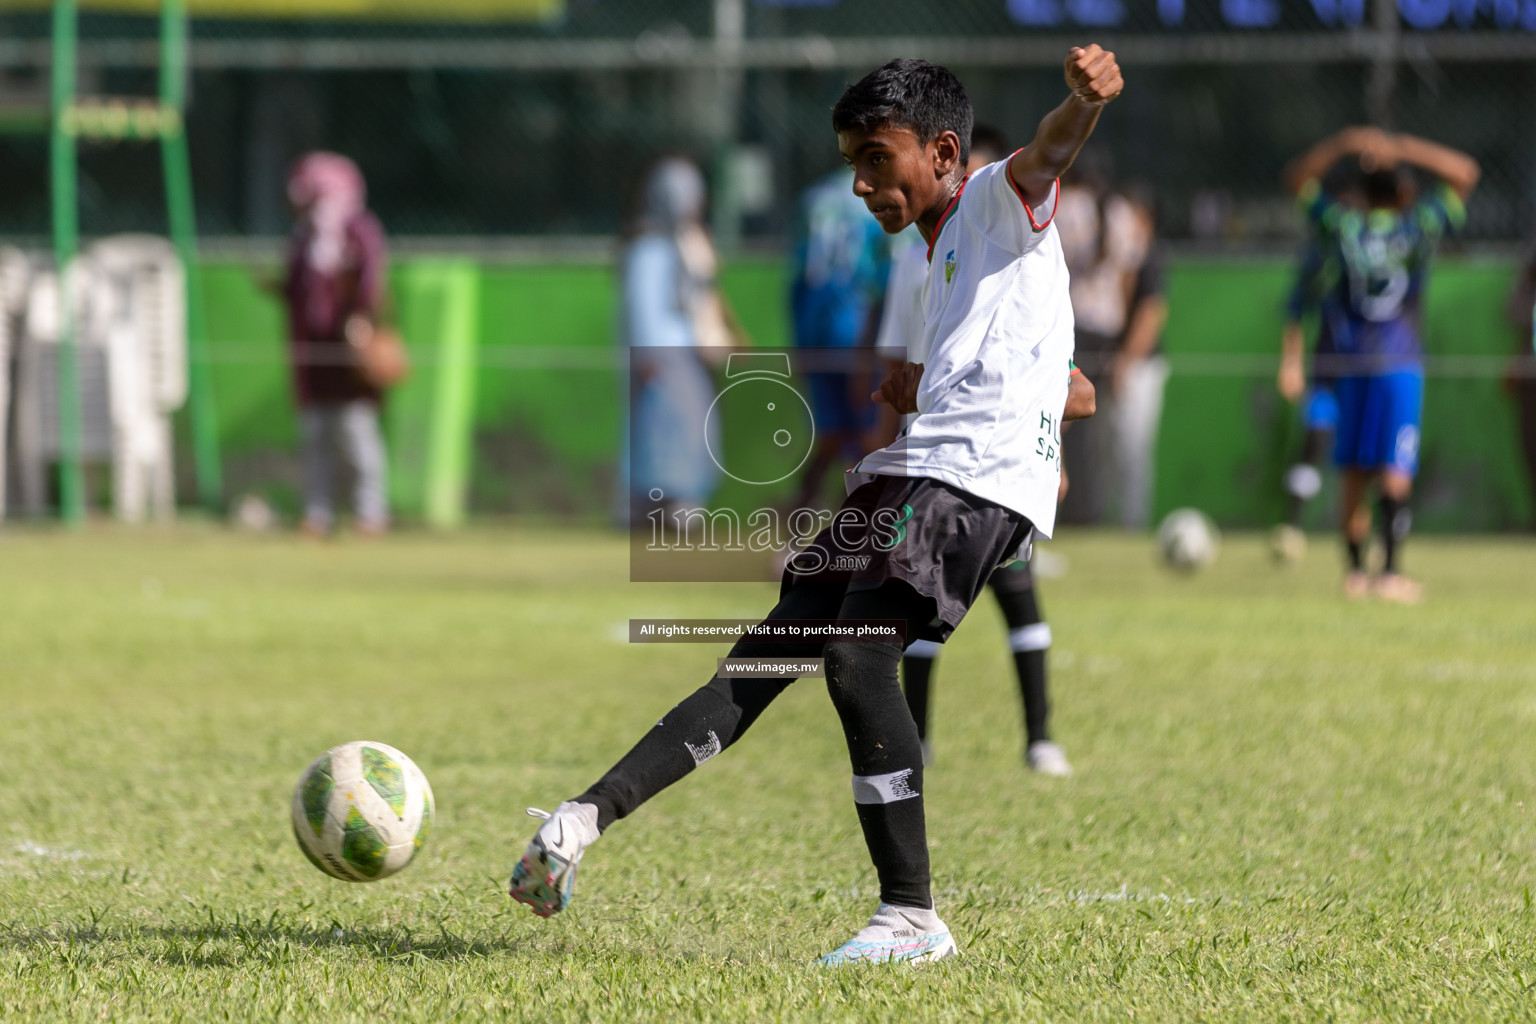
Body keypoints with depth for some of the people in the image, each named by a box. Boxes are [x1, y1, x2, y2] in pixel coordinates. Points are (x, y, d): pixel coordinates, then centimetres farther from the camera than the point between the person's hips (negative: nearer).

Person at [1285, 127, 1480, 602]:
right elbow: (1465, 172, 3)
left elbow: (1299, 176, 17)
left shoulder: (1343, 227, 3)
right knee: (1396, 470, -8)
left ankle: (1355, 570, 16)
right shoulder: (1418, 228, -3)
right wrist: (1406, 150, -3)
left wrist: (1345, 144, 7)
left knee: (1356, 472, 12)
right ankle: (1390, 571, -17)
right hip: (1400, 365, -3)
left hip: (1350, 365, 3)